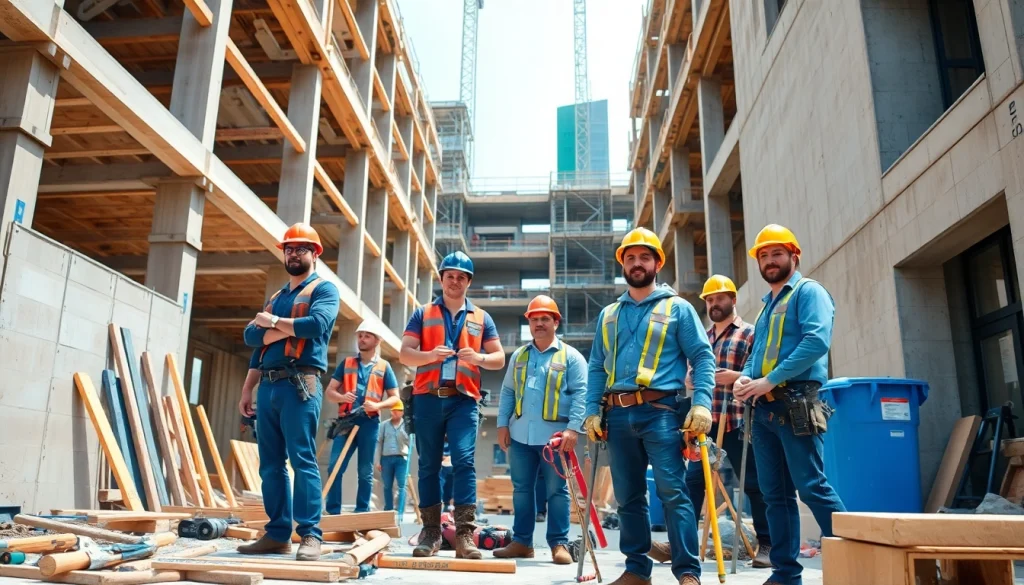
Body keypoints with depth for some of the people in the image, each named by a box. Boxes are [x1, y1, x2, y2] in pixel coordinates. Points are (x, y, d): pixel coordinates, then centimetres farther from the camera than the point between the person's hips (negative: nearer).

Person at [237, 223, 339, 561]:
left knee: (302, 460, -11)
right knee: (270, 463, 7)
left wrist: (272, 323, -3)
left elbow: (317, 324, -18)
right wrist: (247, 389, 0)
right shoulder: (275, 298, 24)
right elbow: (253, 338, 14)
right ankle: (278, 534, 13)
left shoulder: (324, 289, 2)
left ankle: (310, 535, -9)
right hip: (268, 386, 7)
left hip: (300, 384, -7)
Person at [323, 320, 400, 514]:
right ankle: (332, 511, 2)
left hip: (369, 422, -2)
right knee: (335, 467, -5)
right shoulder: (346, 363, 13)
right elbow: (329, 391, 10)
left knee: (365, 472, 4)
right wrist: (342, 397, -12)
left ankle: (362, 511, 10)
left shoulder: (384, 367, 7)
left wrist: (378, 405, -14)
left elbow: (395, 398, 6)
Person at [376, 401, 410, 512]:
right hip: (386, 458, 2)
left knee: (401, 486, -7)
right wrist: (378, 460, 4)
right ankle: (388, 510, 19)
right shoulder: (384, 425, 8)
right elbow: (379, 442, 7)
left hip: (401, 458, -2)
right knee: (387, 486, 10)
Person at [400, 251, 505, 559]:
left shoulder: (481, 318, 14)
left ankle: (465, 534, -11)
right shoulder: (422, 314, 12)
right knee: (428, 465, 3)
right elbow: (405, 354, 4)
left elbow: (500, 358, 10)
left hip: (464, 400, 0)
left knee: (464, 461, -12)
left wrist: (479, 358, -12)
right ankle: (430, 532, 10)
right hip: (428, 398, 1)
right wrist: (430, 355, -17)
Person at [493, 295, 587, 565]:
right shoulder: (518, 356, 14)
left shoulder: (570, 356, 0)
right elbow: (507, 392, 15)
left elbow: (580, 394, -7)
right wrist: (502, 424, 6)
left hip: (554, 436, -4)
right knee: (522, 489, 10)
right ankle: (521, 542, 19)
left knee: (556, 491, 3)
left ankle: (559, 544, 10)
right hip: (520, 435, 5)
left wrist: (573, 428, -17)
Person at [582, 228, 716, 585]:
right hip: (618, 414, 5)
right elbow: (597, 367, 17)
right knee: (628, 496, 9)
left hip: (660, 411, -4)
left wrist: (702, 402, -14)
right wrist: (592, 411, 7)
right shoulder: (608, 314, 18)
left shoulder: (677, 308, 6)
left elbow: (703, 357, 0)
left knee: (673, 492, -10)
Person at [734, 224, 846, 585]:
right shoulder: (767, 305, 23)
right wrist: (745, 378, 2)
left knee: (812, 487, -10)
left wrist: (769, 381, -19)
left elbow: (816, 341, -17)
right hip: (763, 408, 8)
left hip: (794, 403, -8)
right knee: (775, 494, 8)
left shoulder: (808, 291, -1)